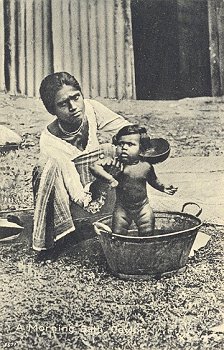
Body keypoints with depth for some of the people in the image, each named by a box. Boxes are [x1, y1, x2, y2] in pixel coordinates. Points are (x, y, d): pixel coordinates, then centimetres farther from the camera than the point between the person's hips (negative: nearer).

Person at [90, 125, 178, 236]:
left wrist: (163, 187, 5)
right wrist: (110, 178, -29)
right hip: (122, 207, -1)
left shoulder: (146, 166, -6)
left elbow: (153, 180, 16)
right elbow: (94, 166, -21)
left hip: (142, 207, 1)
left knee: (147, 233, 5)